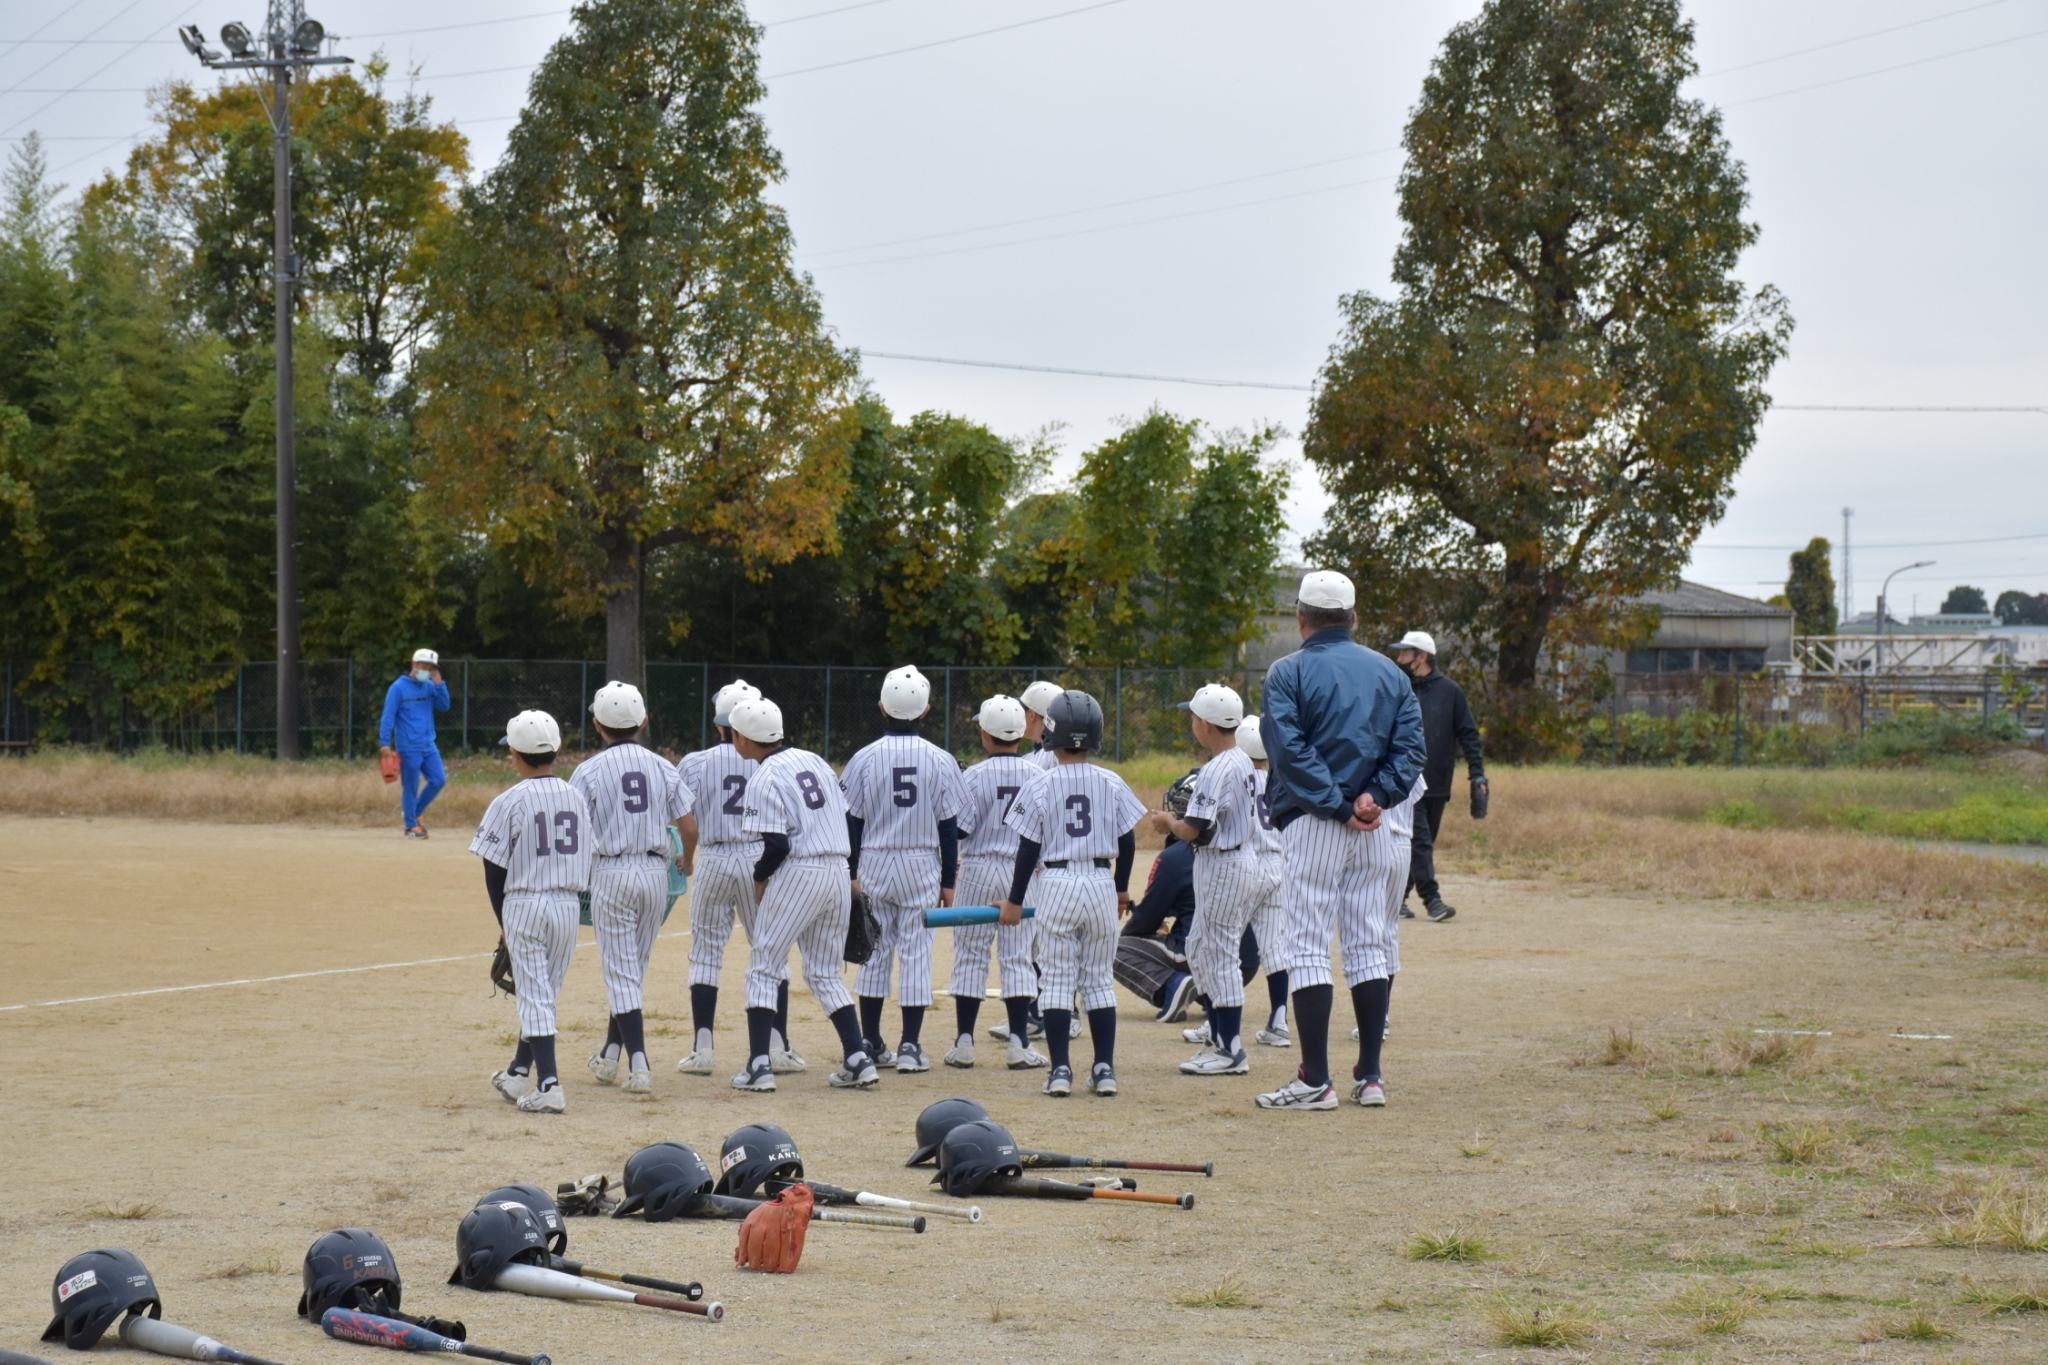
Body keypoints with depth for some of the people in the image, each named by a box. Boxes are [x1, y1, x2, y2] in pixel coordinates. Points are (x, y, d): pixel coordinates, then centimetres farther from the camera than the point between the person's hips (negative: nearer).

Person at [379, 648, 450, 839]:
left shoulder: (430, 686, 10)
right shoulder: (399, 687, -7)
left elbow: (444, 706, 3)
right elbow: (388, 716, -9)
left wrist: (439, 684, -8)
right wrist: (385, 742, -15)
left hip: (428, 745, 6)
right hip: (408, 748, -6)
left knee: (438, 780, 3)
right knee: (411, 786, -2)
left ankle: (414, 814, 21)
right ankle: (411, 826, 10)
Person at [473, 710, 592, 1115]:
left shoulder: (509, 802, -10)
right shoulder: (577, 798, 5)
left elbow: (494, 871, -6)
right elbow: (589, 863, 10)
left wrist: (505, 922, 4)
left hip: (523, 904, -5)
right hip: (568, 905, 5)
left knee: (533, 997, -3)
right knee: (542, 993, 17)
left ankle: (548, 1085, -12)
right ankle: (519, 1073, 29)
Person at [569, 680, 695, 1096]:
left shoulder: (589, 771, -7)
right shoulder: (662, 767, 2)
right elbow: (689, 825, 2)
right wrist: (687, 860, 22)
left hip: (611, 872, -4)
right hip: (655, 871, 4)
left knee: (621, 972, -1)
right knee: (633, 968, 18)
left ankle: (638, 1064, -12)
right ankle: (610, 1055, 27)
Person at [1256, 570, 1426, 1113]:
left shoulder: (1288, 673, -5)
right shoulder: (1388, 672, 11)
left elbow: (1291, 751, -15)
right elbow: (1410, 745, 2)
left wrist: (1337, 806, -13)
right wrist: (1375, 797, -8)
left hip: (1312, 826, -5)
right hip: (1373, 830, 5)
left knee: (1308, 948, -3)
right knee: (1369, 946, 11)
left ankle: (1315, 1081, -7)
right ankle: (1369, 1076, 12)